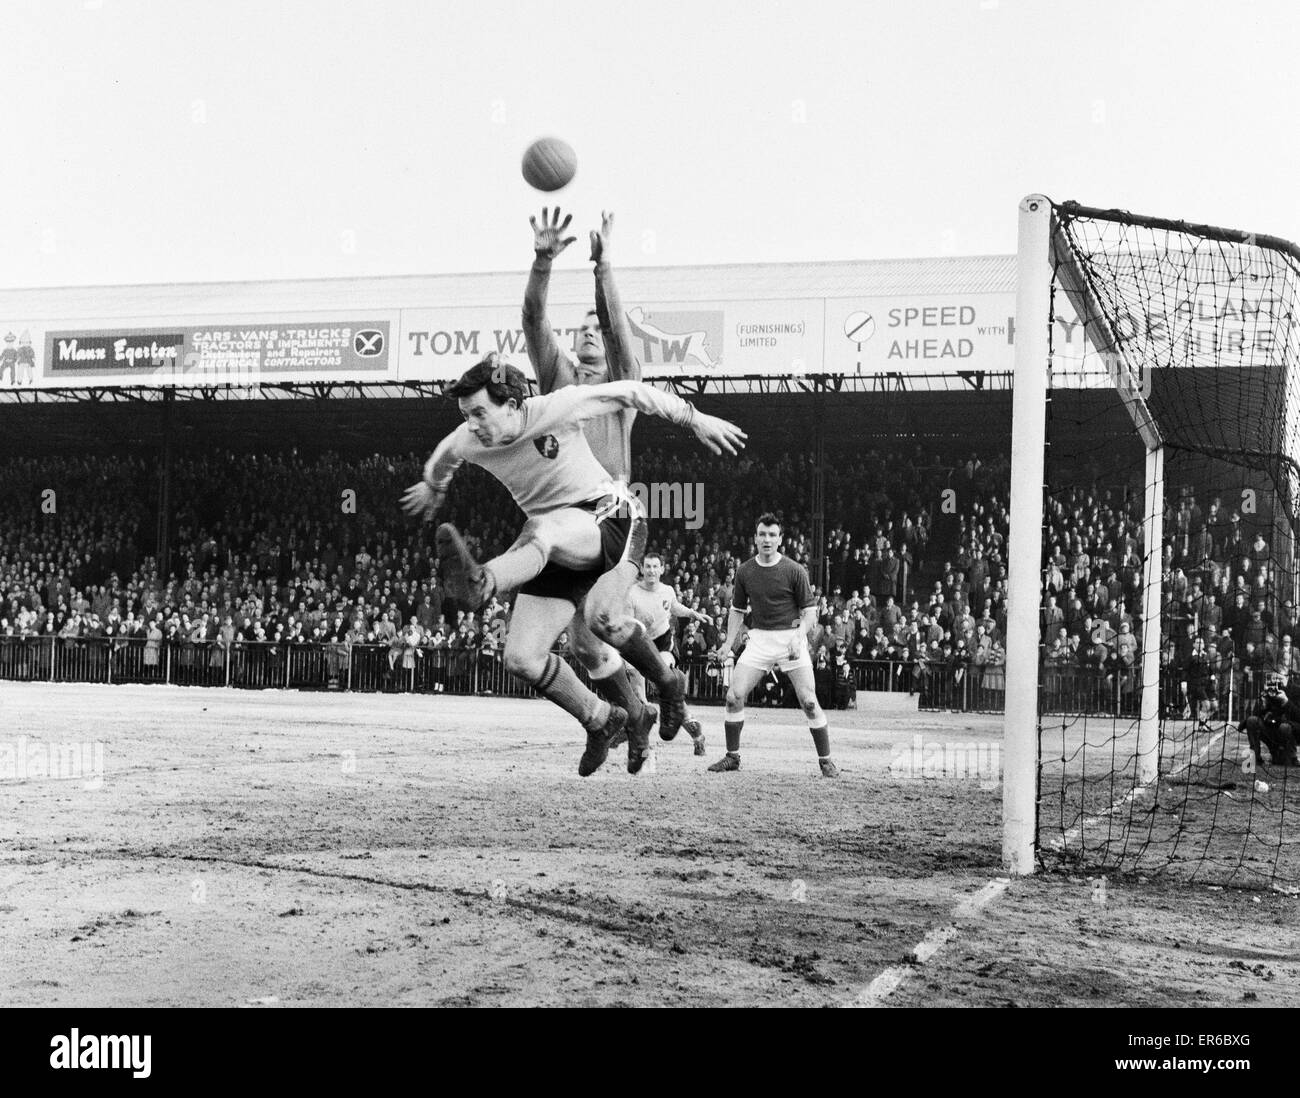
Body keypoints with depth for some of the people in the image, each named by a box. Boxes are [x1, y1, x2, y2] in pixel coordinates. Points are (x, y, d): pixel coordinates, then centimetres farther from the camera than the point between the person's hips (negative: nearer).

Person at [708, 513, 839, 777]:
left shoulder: (795, 571, -7)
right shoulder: (744, 571, 4)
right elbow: (737, 609, 16)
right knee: (734, 696, -5)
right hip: (759, 638, 3)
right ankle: (732, 757, 10)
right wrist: (729, 641, 7)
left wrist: (798, 638, -19)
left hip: (791, 638, -3)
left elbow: (809, 610, -4)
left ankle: (826, 760, 3)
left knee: (808, 701, -9)